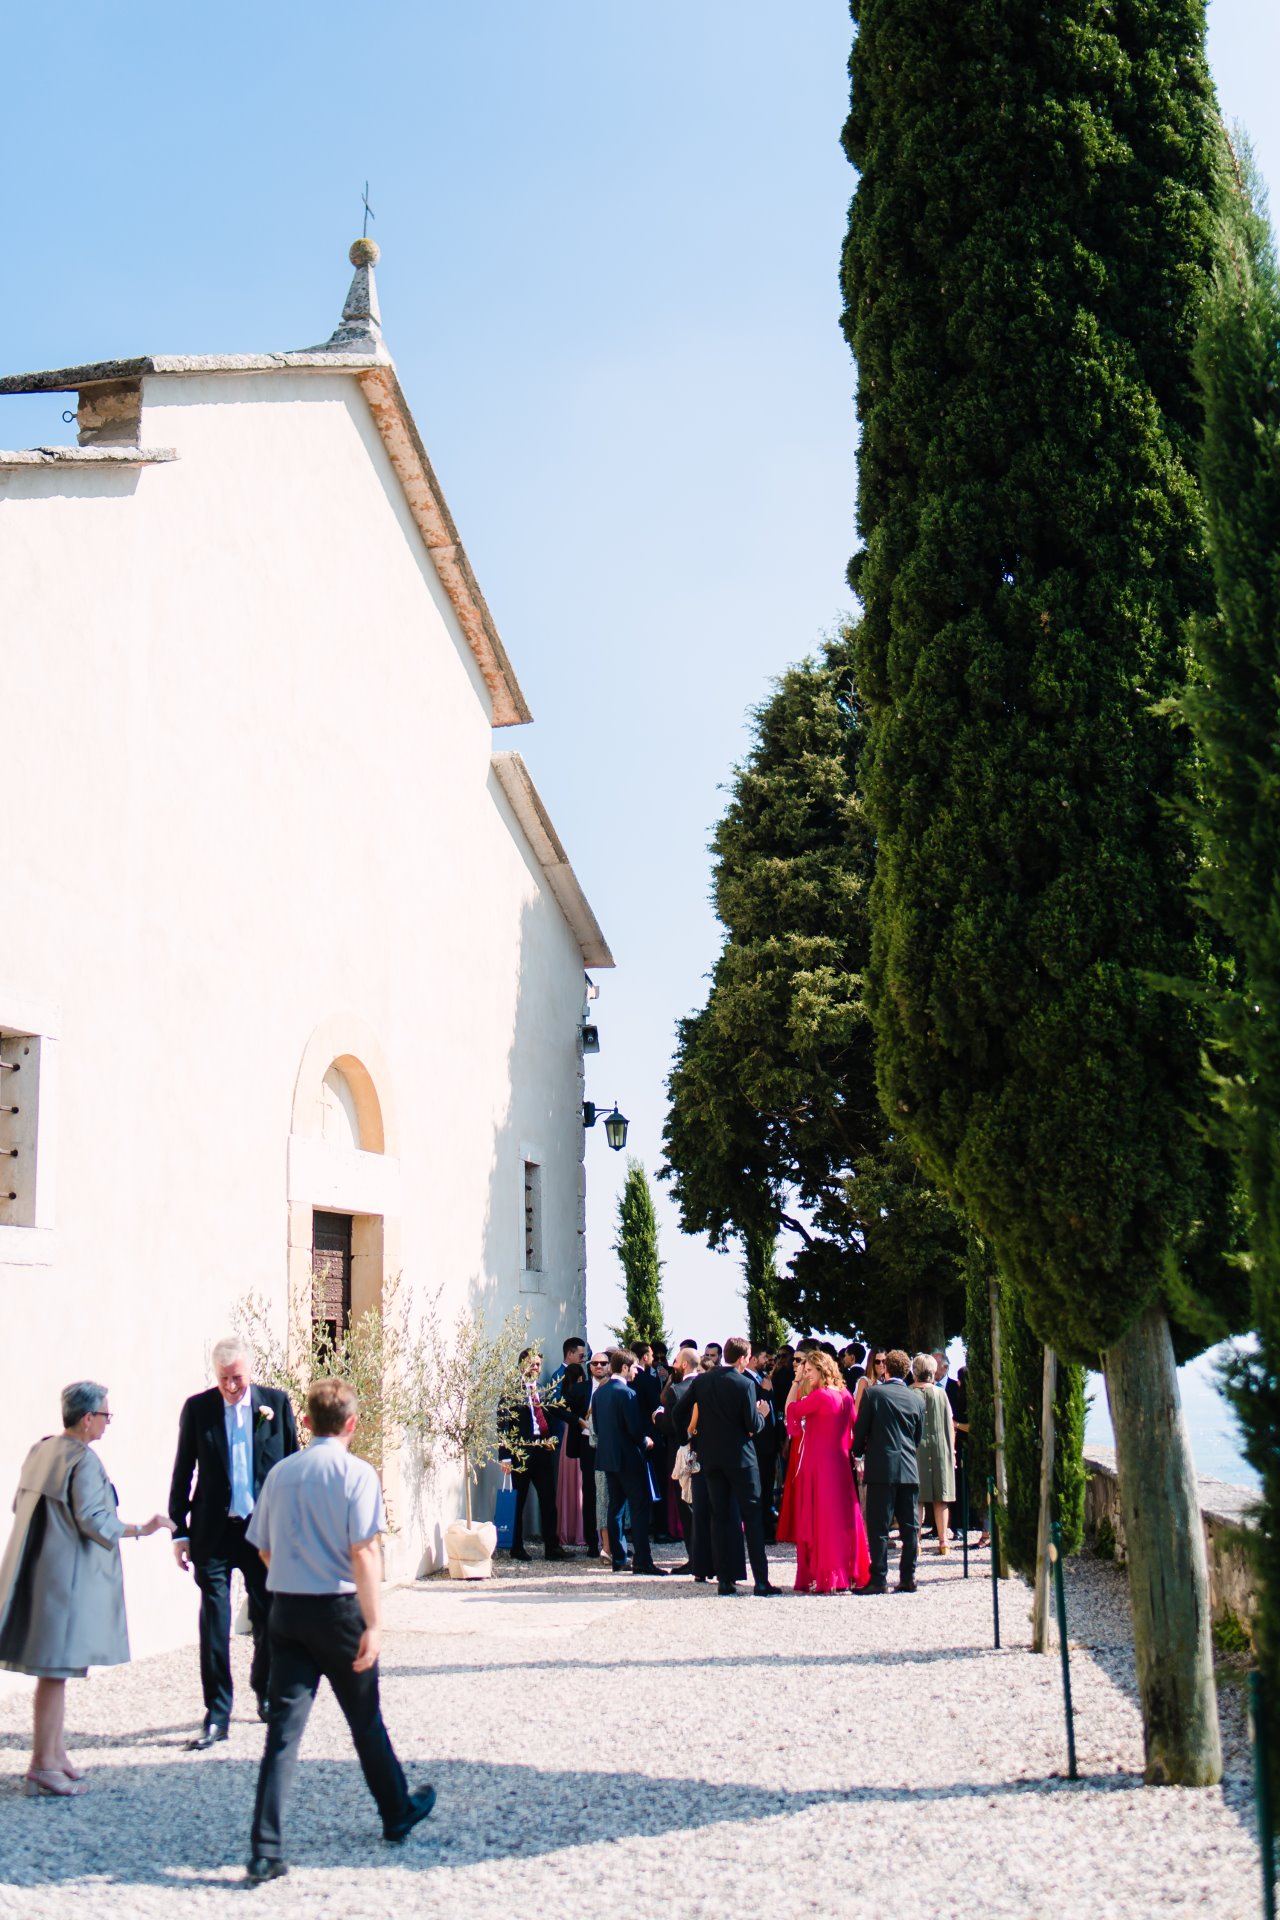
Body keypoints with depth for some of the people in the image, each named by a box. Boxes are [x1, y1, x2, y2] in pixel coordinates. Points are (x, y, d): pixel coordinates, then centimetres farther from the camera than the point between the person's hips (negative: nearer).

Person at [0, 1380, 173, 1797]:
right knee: (56, 1671, -3)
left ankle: (55, 1754, 24)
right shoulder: (83, 1460, -16)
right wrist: (141, 1529, -13)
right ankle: (42, 1768, 2)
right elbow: (93, 1520, -21)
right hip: (66, 1575, -9)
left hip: (37, 1571, 9)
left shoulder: (39, 1451, 10)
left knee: (55, 1671, 17)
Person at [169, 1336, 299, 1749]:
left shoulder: (276, 1403, 1)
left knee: (269, 1617, 11)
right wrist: (179, 1531, 1)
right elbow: (183, 1472, 4)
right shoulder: (197, 1408, 0)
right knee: (214, 1623, -3)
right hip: (214, 1532, -1)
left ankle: (267, 1696, 32)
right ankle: (216, 1716, 3)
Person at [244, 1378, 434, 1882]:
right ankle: (397, 1813, 33)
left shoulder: (281, 1472, 4)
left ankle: (265, 1850, -3)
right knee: (365, 1721, 14)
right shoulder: (356, 1473, -10)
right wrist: (374, 1625, -16)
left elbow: (264, 1548, 10)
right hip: (338, 1610, -3)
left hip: (286, 1610, 3)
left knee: (283, 1727, 2)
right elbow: (364, 1554, -17)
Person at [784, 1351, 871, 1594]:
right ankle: (851, 1572, 14)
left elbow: (793, 1411, -4)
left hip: (818, 1462, -7)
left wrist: (797, 1383, -1)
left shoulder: (820, 1396, -14)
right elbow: (854, 1428, 14)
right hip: (840, 1462, 7)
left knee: (822, 1518, -2)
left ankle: (826, 1577, 0)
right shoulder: (845, 1395, 7)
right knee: (843, 1517, 11)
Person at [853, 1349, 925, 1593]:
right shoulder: (917, 1399, 8)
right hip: (909, 1470, 4)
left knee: (878, 1527, -1)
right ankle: (908, 1578, 8)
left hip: (881, 1468, -4)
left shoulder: (873, 1393, -4)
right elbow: (918, 1438, 15)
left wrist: (859, 1450, 19)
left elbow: (860, 1431, 0)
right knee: (909, 1526, 7)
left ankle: (879, 1579, -3)